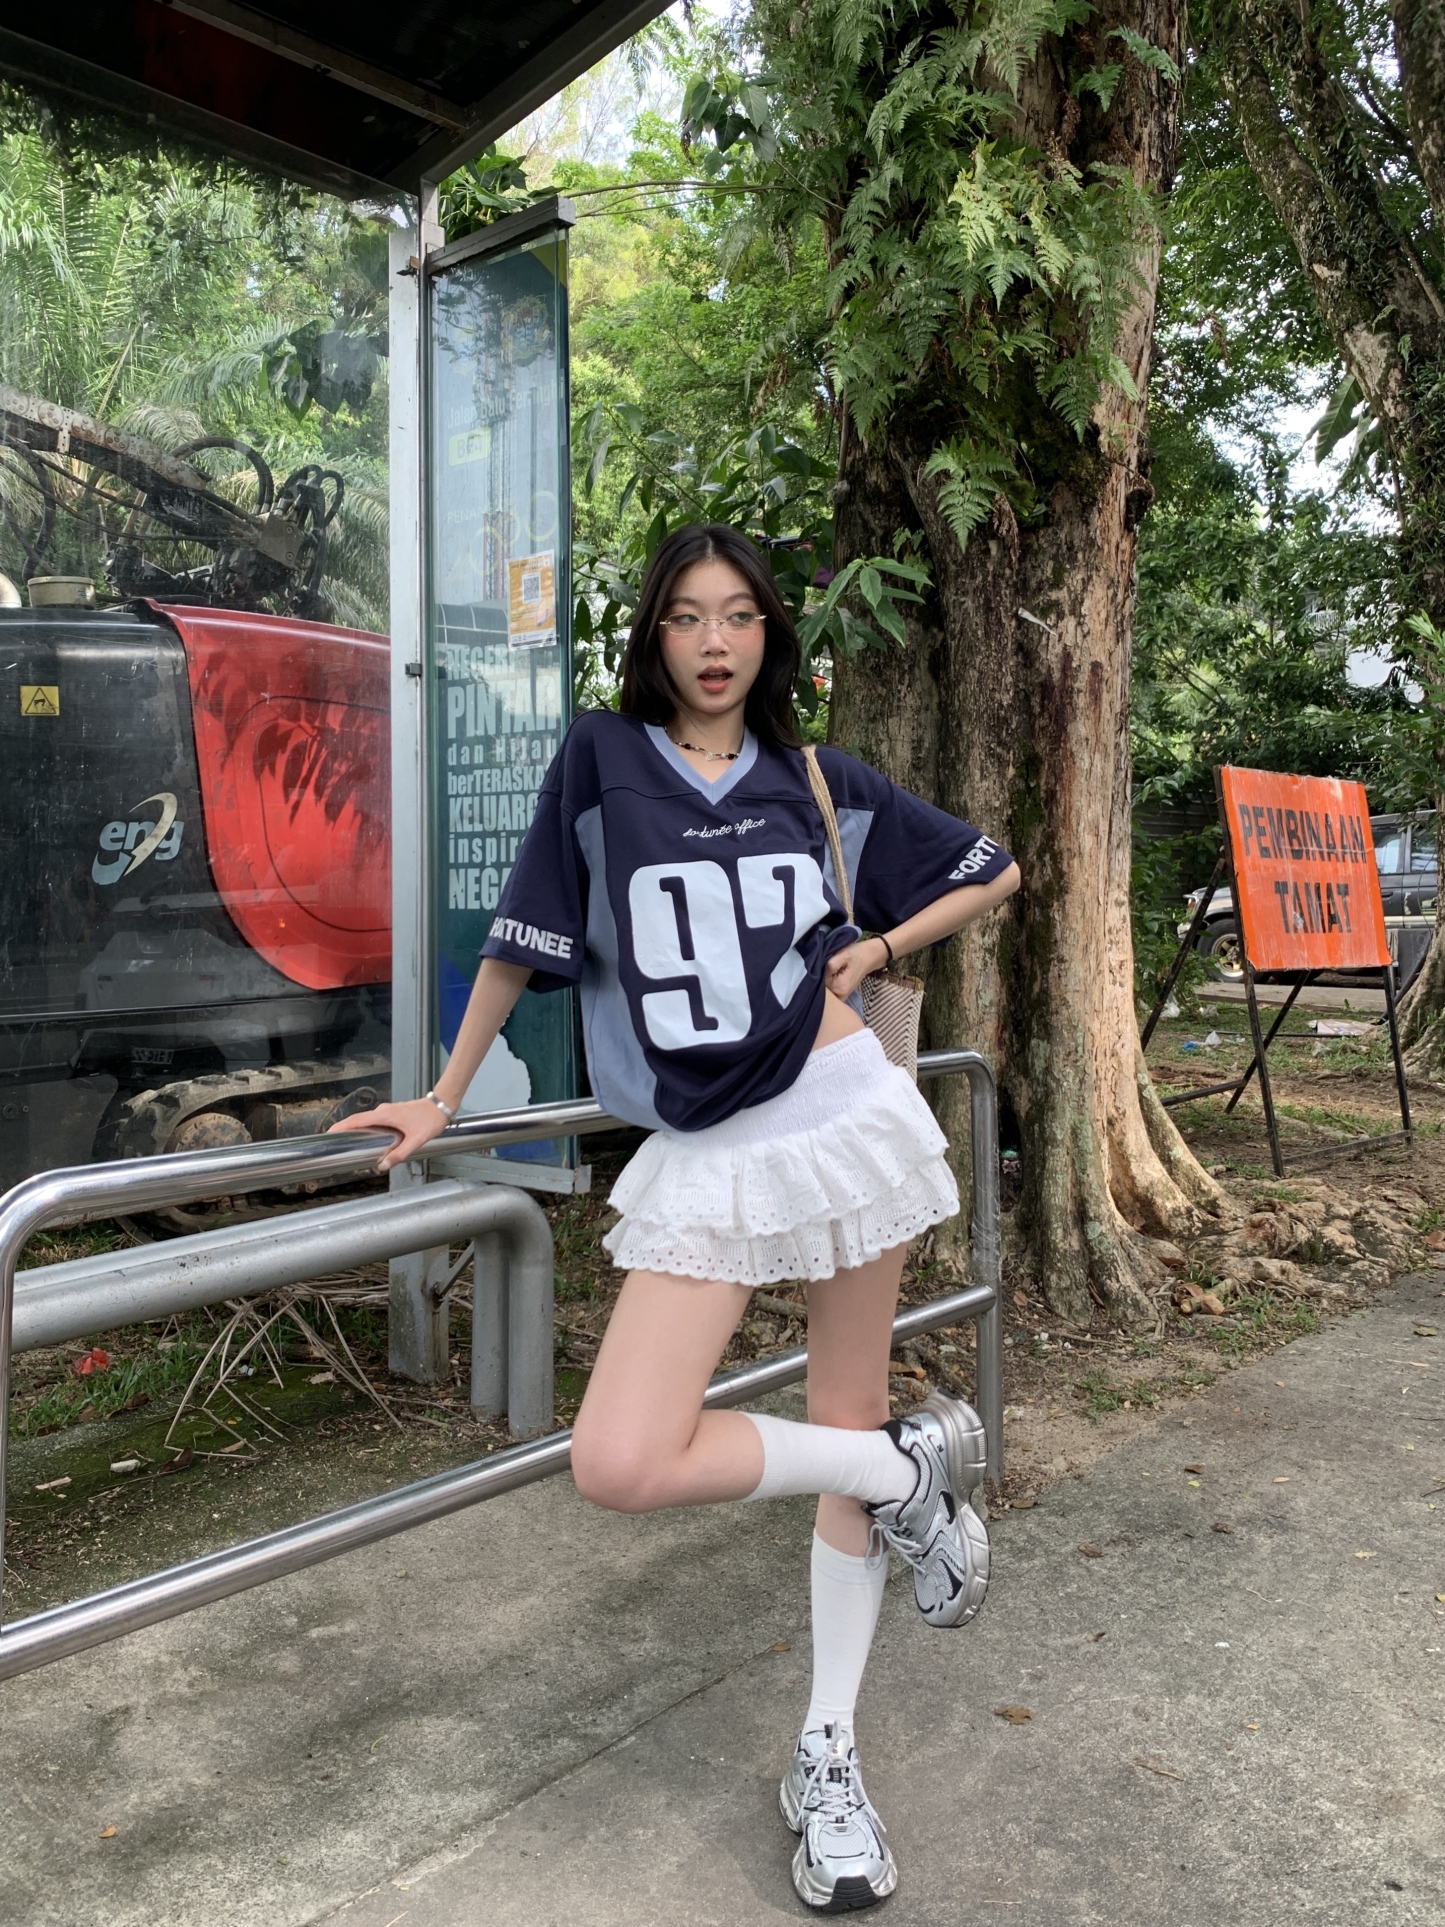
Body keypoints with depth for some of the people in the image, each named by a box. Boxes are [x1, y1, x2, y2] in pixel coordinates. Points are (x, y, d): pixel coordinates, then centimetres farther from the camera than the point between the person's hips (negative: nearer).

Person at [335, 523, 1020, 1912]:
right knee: (619, 1466, -15)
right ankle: (910, 1470, 7)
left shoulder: (818, 782, 8)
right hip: (705, 1156, -1)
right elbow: (522, 938, 6)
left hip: (842, 1111, 1)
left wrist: (876, 948, 5)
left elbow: (993, 874, 18)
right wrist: (444, 1098, 9)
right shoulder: (602, 759, 3)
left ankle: (827, 1760, 25)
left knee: (845, 1424, 7)